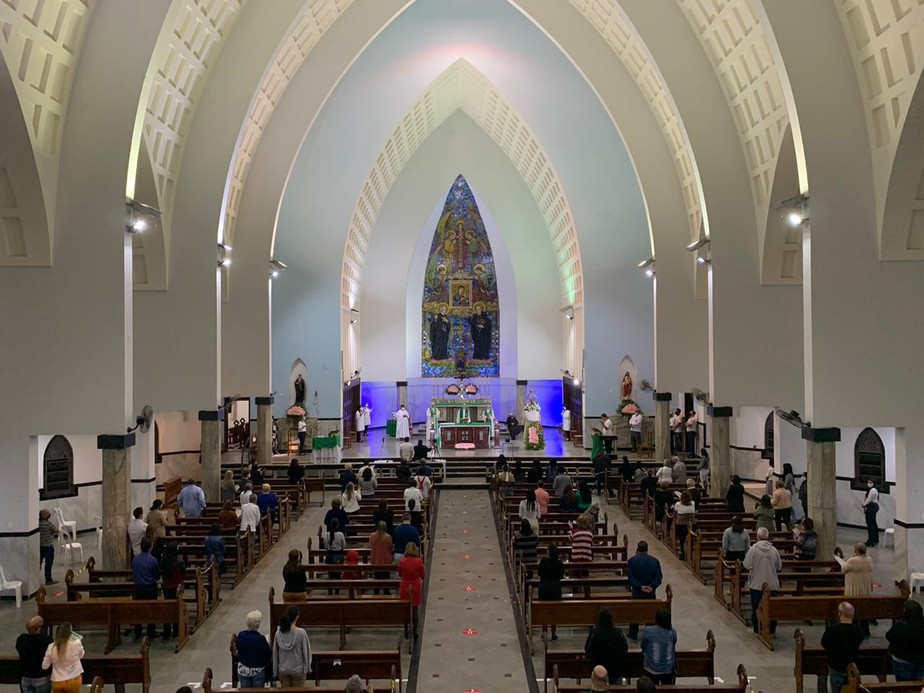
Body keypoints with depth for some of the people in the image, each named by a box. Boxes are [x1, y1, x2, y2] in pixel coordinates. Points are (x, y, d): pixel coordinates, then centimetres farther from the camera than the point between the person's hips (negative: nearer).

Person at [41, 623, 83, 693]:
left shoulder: (51, 647, -11)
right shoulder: (76, 644, -16)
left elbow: (44, 666, 0)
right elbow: (81, 655, 7)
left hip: (57, 682, 2)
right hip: (73, 680, -2)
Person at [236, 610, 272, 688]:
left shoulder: (240, 635, -10)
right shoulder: (261, 638, -24)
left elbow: (238, 650, 6)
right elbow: (268, 653, -12)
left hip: (242, 669, 4)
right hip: (257, 670, -4)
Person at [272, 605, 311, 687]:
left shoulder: (278, 633, -9)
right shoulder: (301, 633, -19)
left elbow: (275, 653, 0)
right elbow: (306, 652, -11)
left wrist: (275, 670, 11)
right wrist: (307, 668, 2)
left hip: (283, 670, 3)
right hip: (298, 670, -3)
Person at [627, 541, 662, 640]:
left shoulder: (632, 561, -8)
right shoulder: (655, 561, -1)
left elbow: (630, 577, -15)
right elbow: (659, 577, -7)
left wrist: (640, 587, -16)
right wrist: (652, 586, -14)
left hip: (637, 591, -1)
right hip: (652, 592, 1)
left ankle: (633, 634, 20)